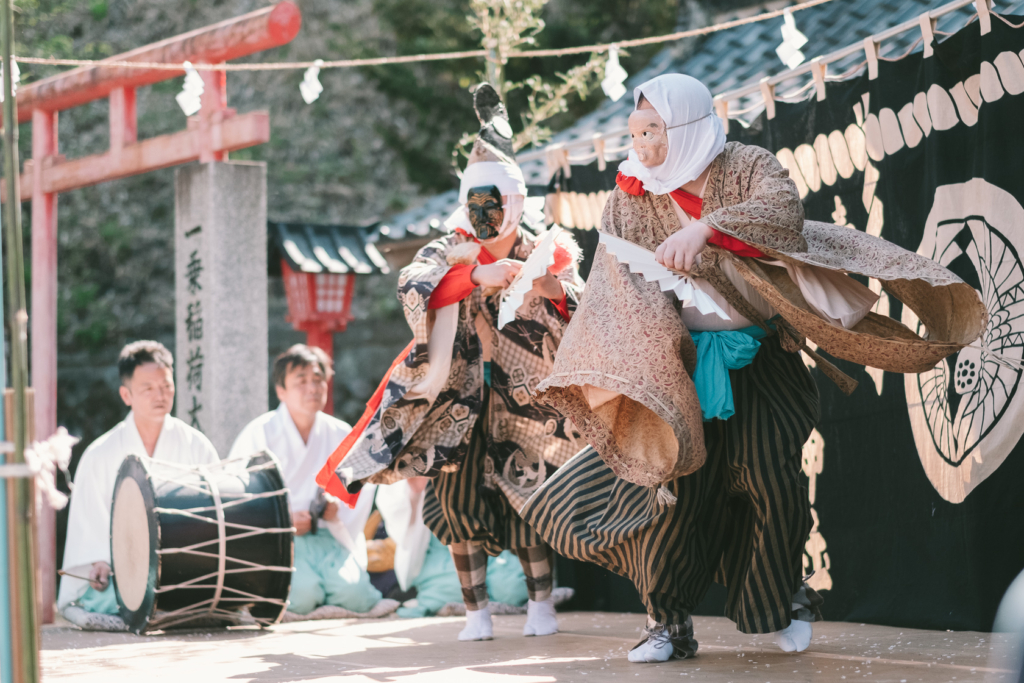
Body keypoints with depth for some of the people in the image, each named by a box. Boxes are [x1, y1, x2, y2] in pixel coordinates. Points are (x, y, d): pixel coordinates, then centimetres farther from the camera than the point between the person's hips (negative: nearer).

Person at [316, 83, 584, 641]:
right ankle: (477, 611, 1)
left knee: (529, 496, -2)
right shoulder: (452, 251, -5)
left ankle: (541, 604, 8)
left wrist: (552, 290, -24)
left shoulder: (545, 255, 0)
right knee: (459, 496, -5)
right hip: (459, 396, -1)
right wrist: (479, 277, -37)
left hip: (522, 397, 1)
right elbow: (412, 285, -26)